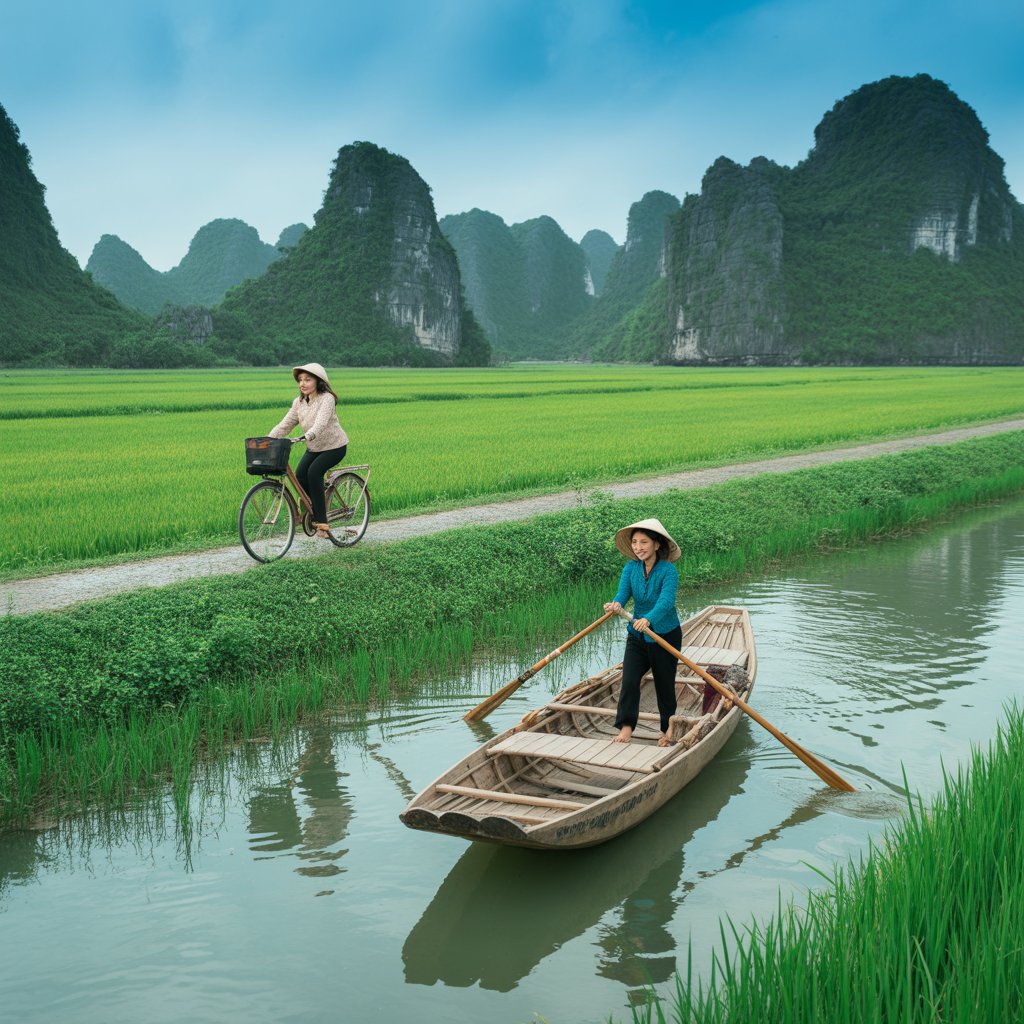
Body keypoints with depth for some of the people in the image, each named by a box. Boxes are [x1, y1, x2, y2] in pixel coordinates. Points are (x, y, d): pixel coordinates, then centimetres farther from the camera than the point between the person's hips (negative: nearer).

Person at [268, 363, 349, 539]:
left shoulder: (327, 399, -19)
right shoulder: (299, 402, 1)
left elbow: (321, 422, -36)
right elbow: (285, 424, -5)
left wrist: (308, 435, -54)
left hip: (334, 446, -6)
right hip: (314, 447, 6)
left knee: (314, 472, -26)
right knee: (300, 475, -15)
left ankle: (321, 521, -19)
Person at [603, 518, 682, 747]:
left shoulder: (668, 570, -18)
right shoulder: (631, 568, -3)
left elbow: (666, 600, -32)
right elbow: (622, 593, -14)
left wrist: (649, 619, -50)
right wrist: (616, 604, -39)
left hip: (665, 635, -4)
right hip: (637, 636, 4)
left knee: (665, 685, 9)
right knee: (629, 681, -12)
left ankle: (668, 729, 28)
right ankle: (626, 726, -5)